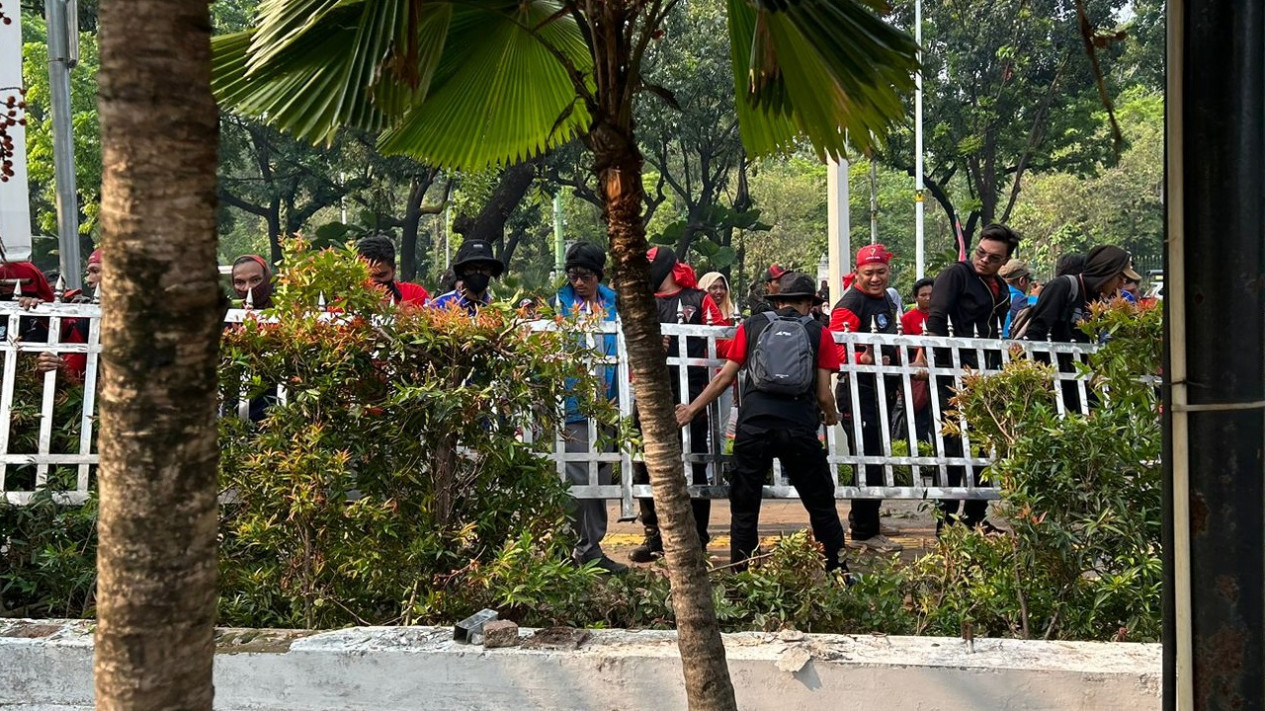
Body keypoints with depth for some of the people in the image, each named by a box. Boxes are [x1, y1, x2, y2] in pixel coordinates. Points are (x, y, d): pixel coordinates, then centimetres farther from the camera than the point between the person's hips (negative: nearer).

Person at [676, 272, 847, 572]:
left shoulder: (752, 326, 13)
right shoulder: (819, 333, 10)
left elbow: (724, 377, 12)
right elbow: (823, 395, 7)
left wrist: (692, 409, 23)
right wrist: (831, 416, 29)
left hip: (754, 423, 1)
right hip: (800, 426, 0)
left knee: (744, 508, 9)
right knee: (822, 507, 12)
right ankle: (840, 575, 14)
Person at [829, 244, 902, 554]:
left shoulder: (887, 302, 17)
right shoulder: (849, 305, -13)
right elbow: (836, 350, -24)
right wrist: (863, 359, -37)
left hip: (881, 391, 10)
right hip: (857, 391, -9)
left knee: (875, 459, 17)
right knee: (868, 461, -9)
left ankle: (862, 520, 30)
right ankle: (865, 532, -3)